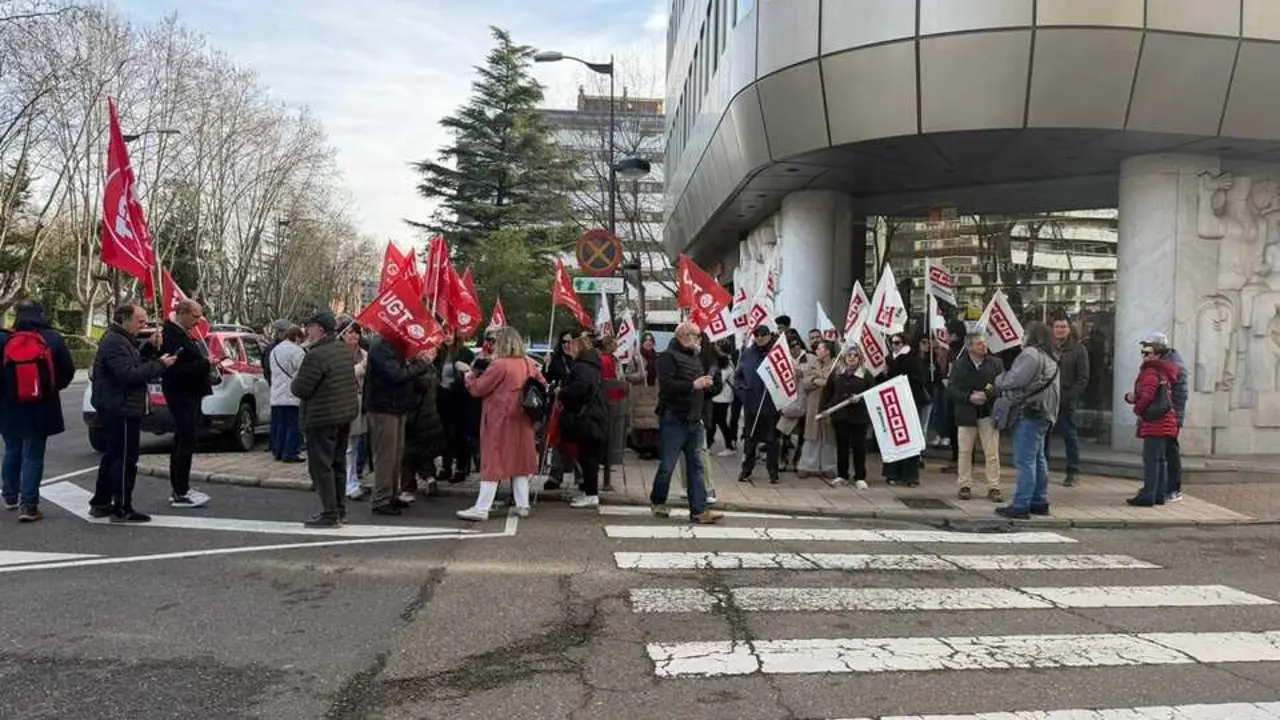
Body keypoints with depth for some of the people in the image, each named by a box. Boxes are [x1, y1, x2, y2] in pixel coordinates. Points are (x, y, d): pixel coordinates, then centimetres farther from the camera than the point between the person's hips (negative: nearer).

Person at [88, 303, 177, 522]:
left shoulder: (122, 340, 17)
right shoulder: (115, 343, -17)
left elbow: (135, 364, 17)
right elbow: (129, 374, -27)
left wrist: (150, 348, 3)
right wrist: (159, 365, -23)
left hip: (117, 410, 11)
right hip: (121, 411, -11)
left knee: (113, 456, 19)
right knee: (125, 459, -6)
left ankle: (100, 503, 28)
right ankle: (122, 509, -2)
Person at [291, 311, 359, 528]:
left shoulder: (316, 355, -21)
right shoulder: (344, 349, 8)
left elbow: (300, 389, -22)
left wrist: (294, 382, 2)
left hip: (322, 418, -9)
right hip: (346, 413, 9)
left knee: (321, 465, -2)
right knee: (338, 463, 16)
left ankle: (330, 514, -2)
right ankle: (340, 510, 24)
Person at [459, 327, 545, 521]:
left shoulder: (499, 365, -15)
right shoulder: (529, 364, 6)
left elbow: (477, 389, -10)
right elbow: (543, 385, 15)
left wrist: (469, 376, 7)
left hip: (500, 420, -6)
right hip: (521, 420, 6)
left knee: (493, 461, -4)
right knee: (520, 459, 12)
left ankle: (481, 509, -2)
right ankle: (523, 505, 14)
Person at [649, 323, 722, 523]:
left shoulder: (695, 357, 20)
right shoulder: (669, 356, -8)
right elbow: (666, 385, -21)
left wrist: (707, 385, 7)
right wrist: (693, 385, -20)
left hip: (694, 421, 8)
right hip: (674, 420, -8)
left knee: (696, 466, 4)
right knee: (667, 465, 0)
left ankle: (699, 510, 4)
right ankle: (657, 501, 22)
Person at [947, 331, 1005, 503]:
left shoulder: (996, 363, 2)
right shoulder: (959, 364, 1)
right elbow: (951, 388, -3)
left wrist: (986, 395, -17)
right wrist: (969, 397, -16)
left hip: (989, 413, 0)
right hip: (966, 414, 0)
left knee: (992, 453, 0)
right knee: (964, 452, 6)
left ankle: (993, 488, 6)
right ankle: (965, 486, 15)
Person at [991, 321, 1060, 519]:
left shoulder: (1031, 354, -13)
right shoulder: (1049, 359, 21)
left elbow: (1014, 380, -20)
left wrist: (998, 381, 0)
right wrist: (1002, 385, 15)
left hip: (1029, 413, -11)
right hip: (1042, 413, 11)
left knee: (1025, 460, -9)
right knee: (1038, 459, 15)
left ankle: (1021, 505, -7)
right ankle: (1040, 502, 22)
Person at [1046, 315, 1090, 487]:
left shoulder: (1078, 349, 0)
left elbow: (1083, 378, -4)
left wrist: (1068, 397, -14)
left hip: (1067, 401, -3)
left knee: (1070, 435, 2)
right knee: (1043, 434, 7)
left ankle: (1073, 472, 11)